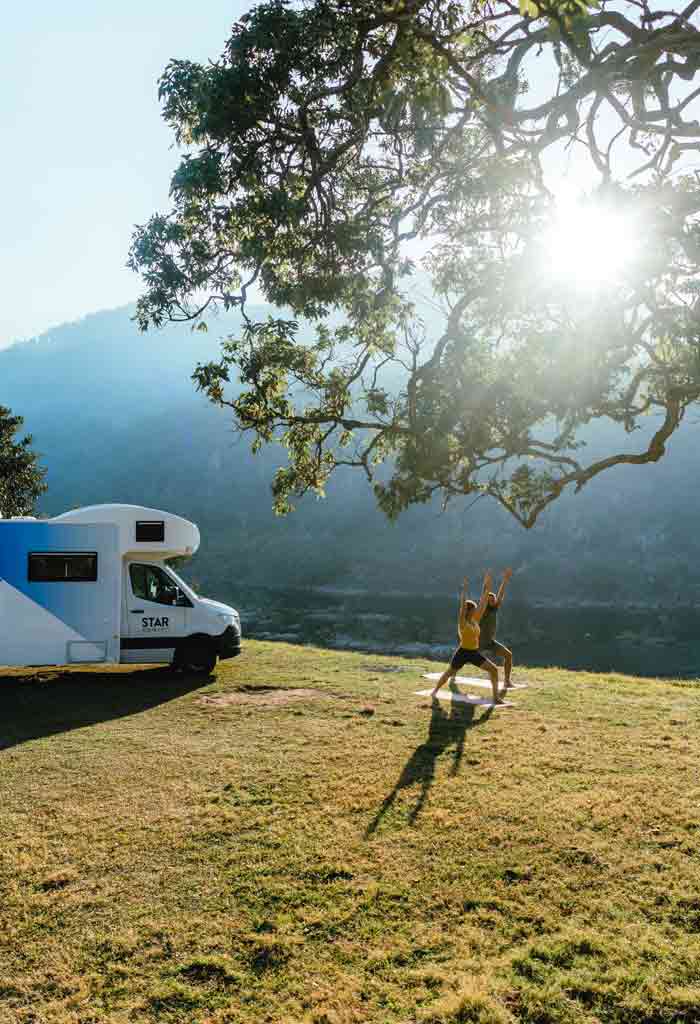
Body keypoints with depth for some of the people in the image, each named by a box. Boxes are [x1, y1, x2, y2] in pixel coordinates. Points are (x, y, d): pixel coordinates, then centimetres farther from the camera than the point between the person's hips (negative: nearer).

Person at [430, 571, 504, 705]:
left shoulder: (476, 620, 2)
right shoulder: (462, 622, -13)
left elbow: (483, 602, 1)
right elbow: (462, 605, -27)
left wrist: (487, 586, -2)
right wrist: (464, 589, -28)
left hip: (475, 653, 5)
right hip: (462, 652, -5)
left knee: (493, 669, -8)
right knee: (448, 673, 12)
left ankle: (496, 697, -4)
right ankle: (435, 691, 33)